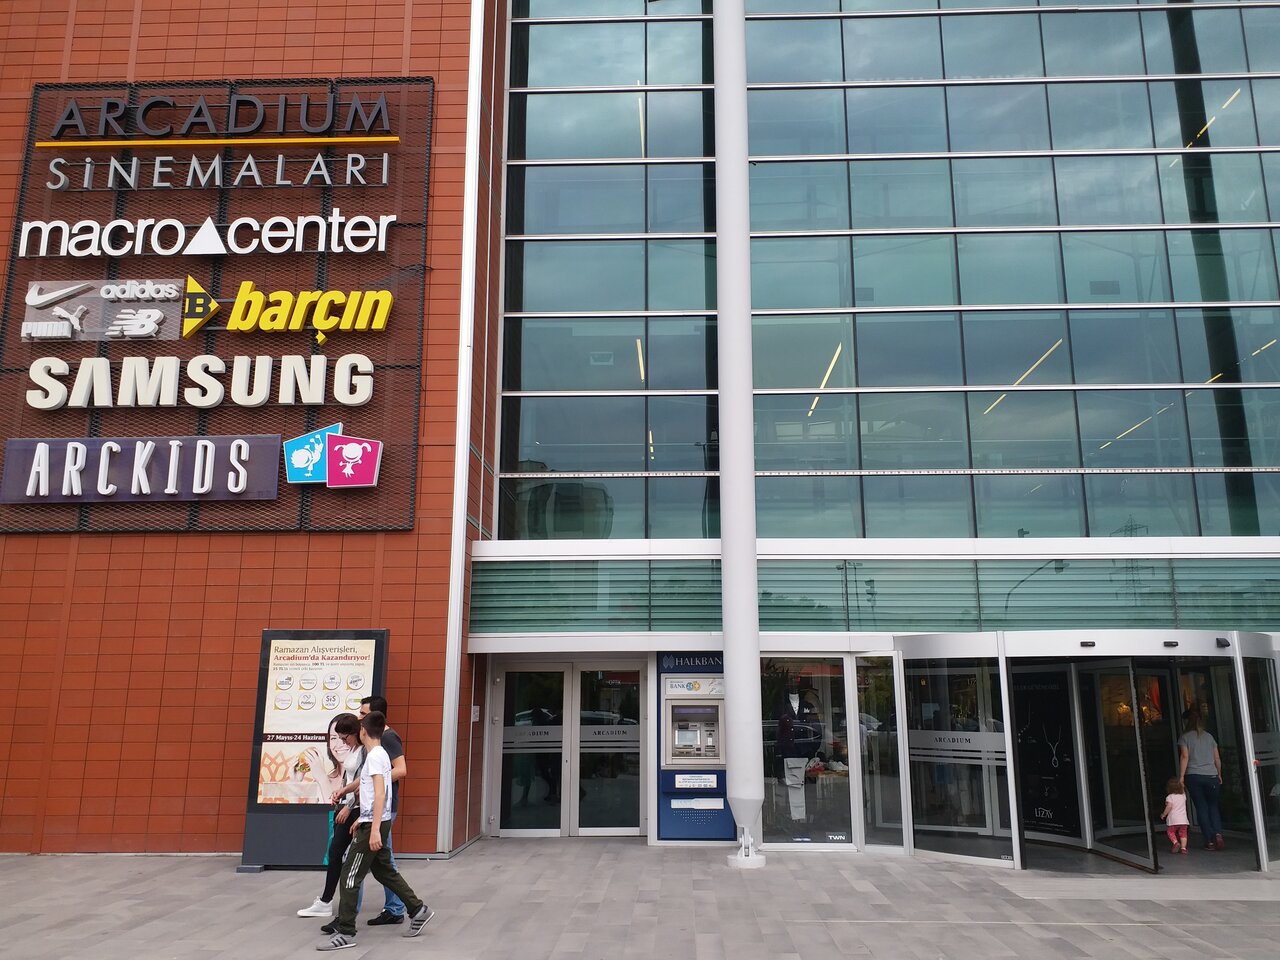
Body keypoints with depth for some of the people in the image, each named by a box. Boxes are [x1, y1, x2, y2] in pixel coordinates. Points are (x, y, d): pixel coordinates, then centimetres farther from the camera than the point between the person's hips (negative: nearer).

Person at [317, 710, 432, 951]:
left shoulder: (375, 755, -16)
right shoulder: (379, 754, 14)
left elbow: (380, 794, -23)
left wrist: (374, 829, -27)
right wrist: (361, 820, 32)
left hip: (373, 824, -10)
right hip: (372, 822, 10)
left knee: (349, 876, -4)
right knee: (384, 871, 18)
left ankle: (345, 934, 0)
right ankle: (418, 910, 24)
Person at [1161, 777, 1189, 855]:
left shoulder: (1169, 797, -6)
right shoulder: (1183, 796, 10)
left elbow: (1169, 806, -16)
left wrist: (1163, 815, -6)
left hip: (1173, 820, -4)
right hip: (1183, 819, 4)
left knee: (1170, 832, 11)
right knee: (1183, 834, 9)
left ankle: (1176, 842, -10)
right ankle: (1183, 847, -3)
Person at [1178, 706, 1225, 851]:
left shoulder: (1185, 737, -1)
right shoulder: (1209, 736, 11)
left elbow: (1184, 757, -8)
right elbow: (1217, 758, 11)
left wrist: (1181, 776, -7)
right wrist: (1219, 775, 22)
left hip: (1193, 776, -3)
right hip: (1211, 776, 3)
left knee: (1201, 807, 3)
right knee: (1213, 806, 12)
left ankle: (1210, 841, 1)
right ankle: (1218, 834, -9)